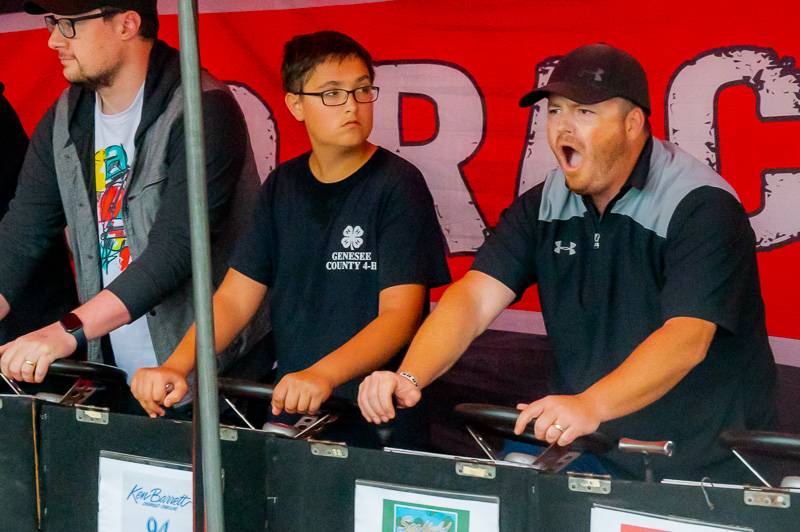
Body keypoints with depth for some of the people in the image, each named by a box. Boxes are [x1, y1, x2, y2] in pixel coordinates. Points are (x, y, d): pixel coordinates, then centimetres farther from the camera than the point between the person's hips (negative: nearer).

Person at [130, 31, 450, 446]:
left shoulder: (397, 185, -7)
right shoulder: (282, 187, 9)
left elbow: (400, 314, -15)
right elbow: (233, 299, 5)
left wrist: (322, 374, -32)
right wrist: (177, 366, -13)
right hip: (289, 411, 4)